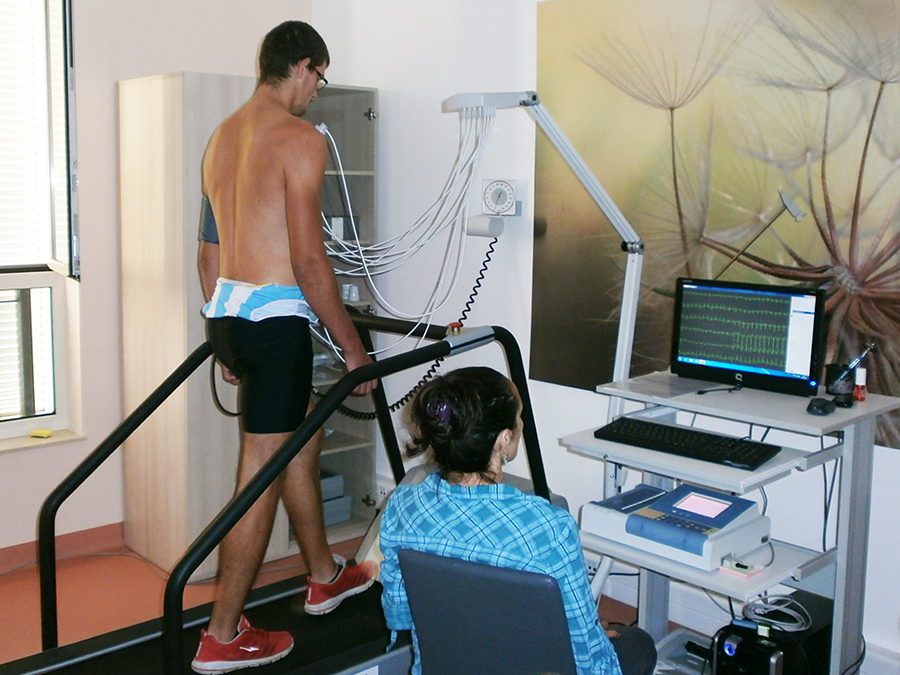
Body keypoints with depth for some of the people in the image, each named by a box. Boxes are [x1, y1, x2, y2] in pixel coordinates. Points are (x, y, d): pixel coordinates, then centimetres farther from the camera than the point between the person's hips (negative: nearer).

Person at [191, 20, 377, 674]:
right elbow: (308, 259, -17)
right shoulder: (301, 138, -12)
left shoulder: (222, 136, 15)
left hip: (226, 310, 9)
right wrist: (354, 348, -10)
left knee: (303, 439, 23)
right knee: (262, 476, 0)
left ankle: (325, 577, 38)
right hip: (275, 318, -9)